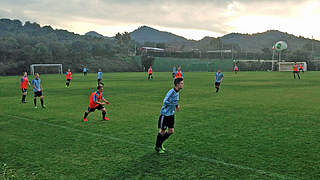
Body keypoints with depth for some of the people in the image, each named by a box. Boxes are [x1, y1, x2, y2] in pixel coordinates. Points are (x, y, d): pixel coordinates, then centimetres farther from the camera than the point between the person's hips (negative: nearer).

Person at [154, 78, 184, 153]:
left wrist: (176, 106, 1)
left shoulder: (177, 92, 4)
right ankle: (157, 147, 23)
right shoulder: (171, 92, -23)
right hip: (165, 114, -8)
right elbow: (165, 101, -29)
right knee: (162, 131, 4)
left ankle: (160, 143, 29)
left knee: (171, 131, 9)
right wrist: (176, 105, -25)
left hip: (171, 114, 8)